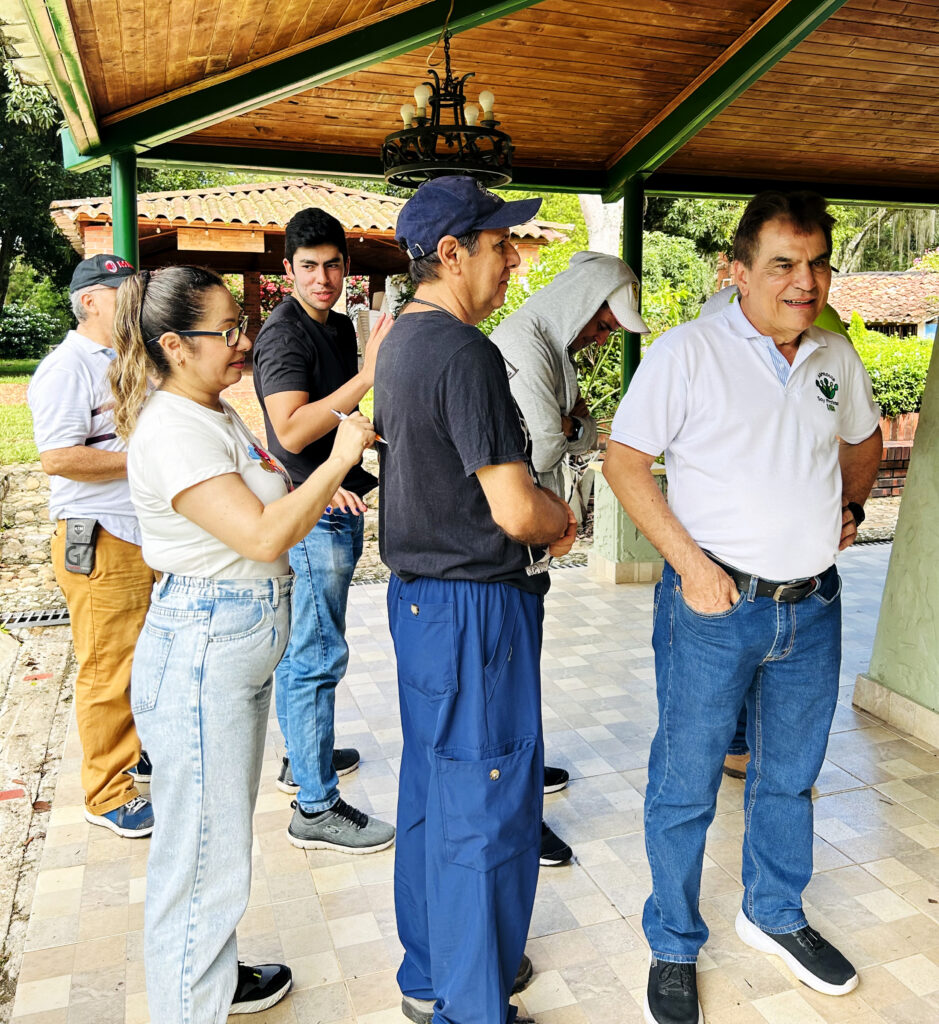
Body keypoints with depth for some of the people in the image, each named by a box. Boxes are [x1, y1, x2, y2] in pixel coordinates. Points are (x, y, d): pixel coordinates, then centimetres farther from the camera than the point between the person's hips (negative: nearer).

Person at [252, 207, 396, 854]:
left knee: (304, 646, 19)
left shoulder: (340, 326, 13)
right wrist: (367, 376, -35)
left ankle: (304, 756, 35)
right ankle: (316, 808, 4)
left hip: (340, 500, 10)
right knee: (319, 654, -5)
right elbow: (291, 430, -30)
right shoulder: (284, 334, -16)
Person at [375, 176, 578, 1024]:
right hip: (475, 605, -10)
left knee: (432, 787, 20)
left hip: (419, 594, 10)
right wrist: (561, 518, -2)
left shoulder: (402, 341, 11)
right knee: (487, 808, 5)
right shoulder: (465, 354, -21)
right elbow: (517, 512, -24)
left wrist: (543, 503, 9)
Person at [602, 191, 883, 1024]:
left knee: (790, 776, 21)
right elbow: (624, 460, -12)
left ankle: (775, 914, 45)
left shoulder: (837, 357, 7)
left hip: (814, 609, 6)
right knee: (686, 787, 6)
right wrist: (690, 562, -17)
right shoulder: (690, 351, -10)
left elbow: (863, 437, 27)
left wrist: (850, 505, 11)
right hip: (714, 607, -5)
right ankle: (675, 948, 29)